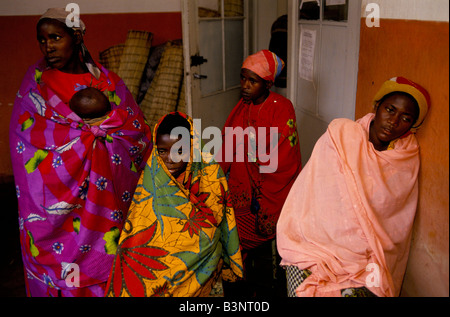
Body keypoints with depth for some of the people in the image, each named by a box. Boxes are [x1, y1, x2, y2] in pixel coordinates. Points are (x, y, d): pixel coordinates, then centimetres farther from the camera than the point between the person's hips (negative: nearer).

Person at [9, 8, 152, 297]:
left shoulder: (107, 81, 2)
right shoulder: (35, 82, 1)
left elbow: (139, 133, -3)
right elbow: (28, 140, -10)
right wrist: (92, 133, -13)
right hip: (53, 200, 0)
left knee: (103, 264, 7)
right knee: (58, 271, 6)